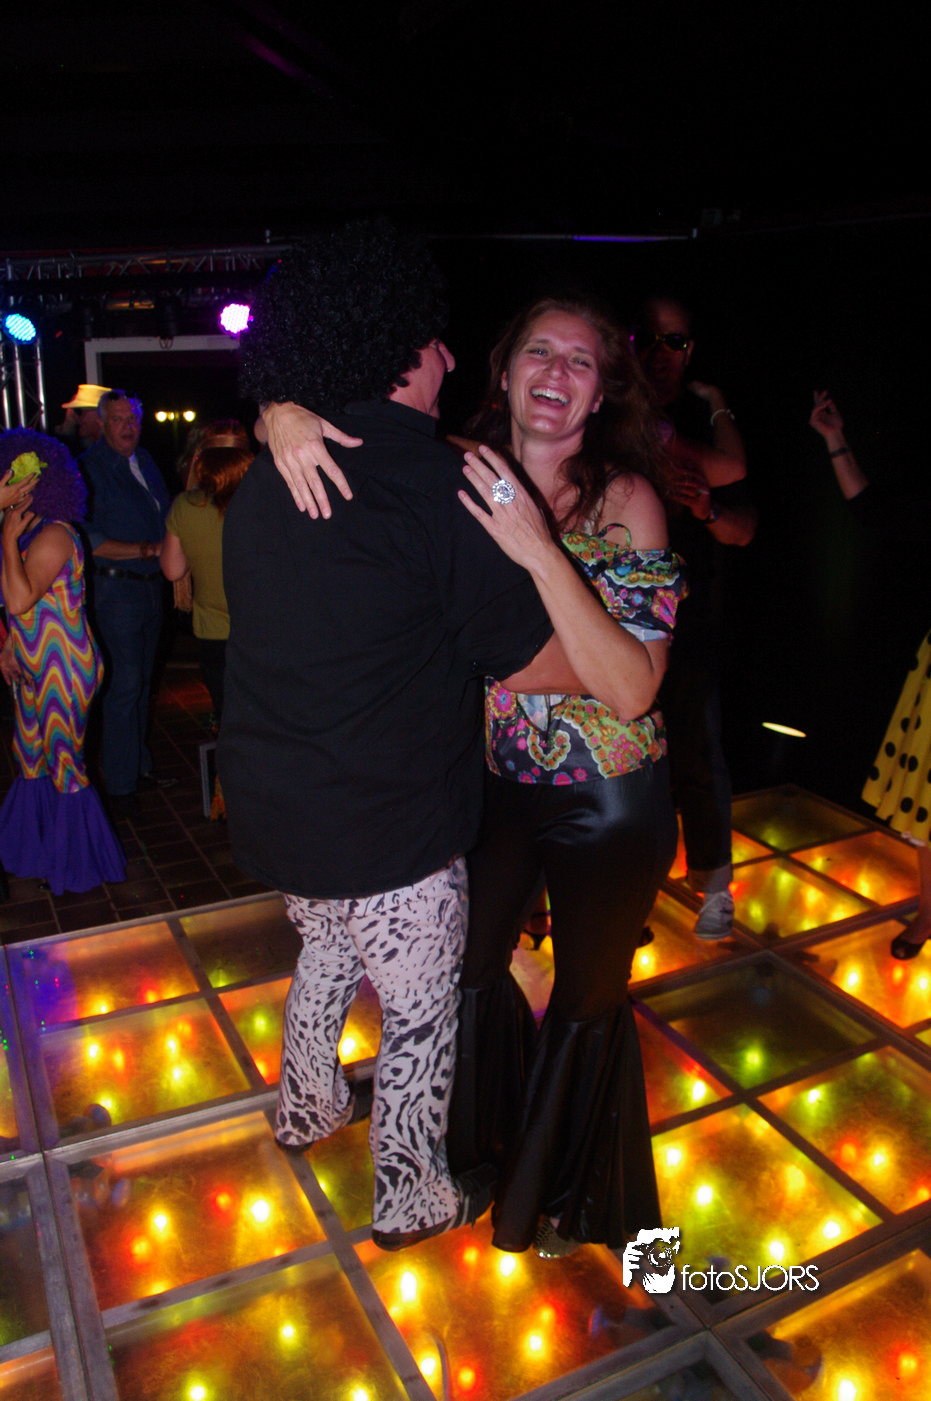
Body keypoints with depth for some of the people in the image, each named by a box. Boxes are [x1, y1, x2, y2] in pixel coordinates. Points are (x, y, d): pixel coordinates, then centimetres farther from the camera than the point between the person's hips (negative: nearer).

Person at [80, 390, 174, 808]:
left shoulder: (144, 460, 14)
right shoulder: (89, 468, -9)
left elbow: (164, 516, 23)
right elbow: (90, 540, -16)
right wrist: (145, 550, -18)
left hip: (150, 585, 7)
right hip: (116, 589, -7)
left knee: (141, 682, 14)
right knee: (124, 685, -6)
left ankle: (140, 766, 26)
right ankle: (120, 783, 5)